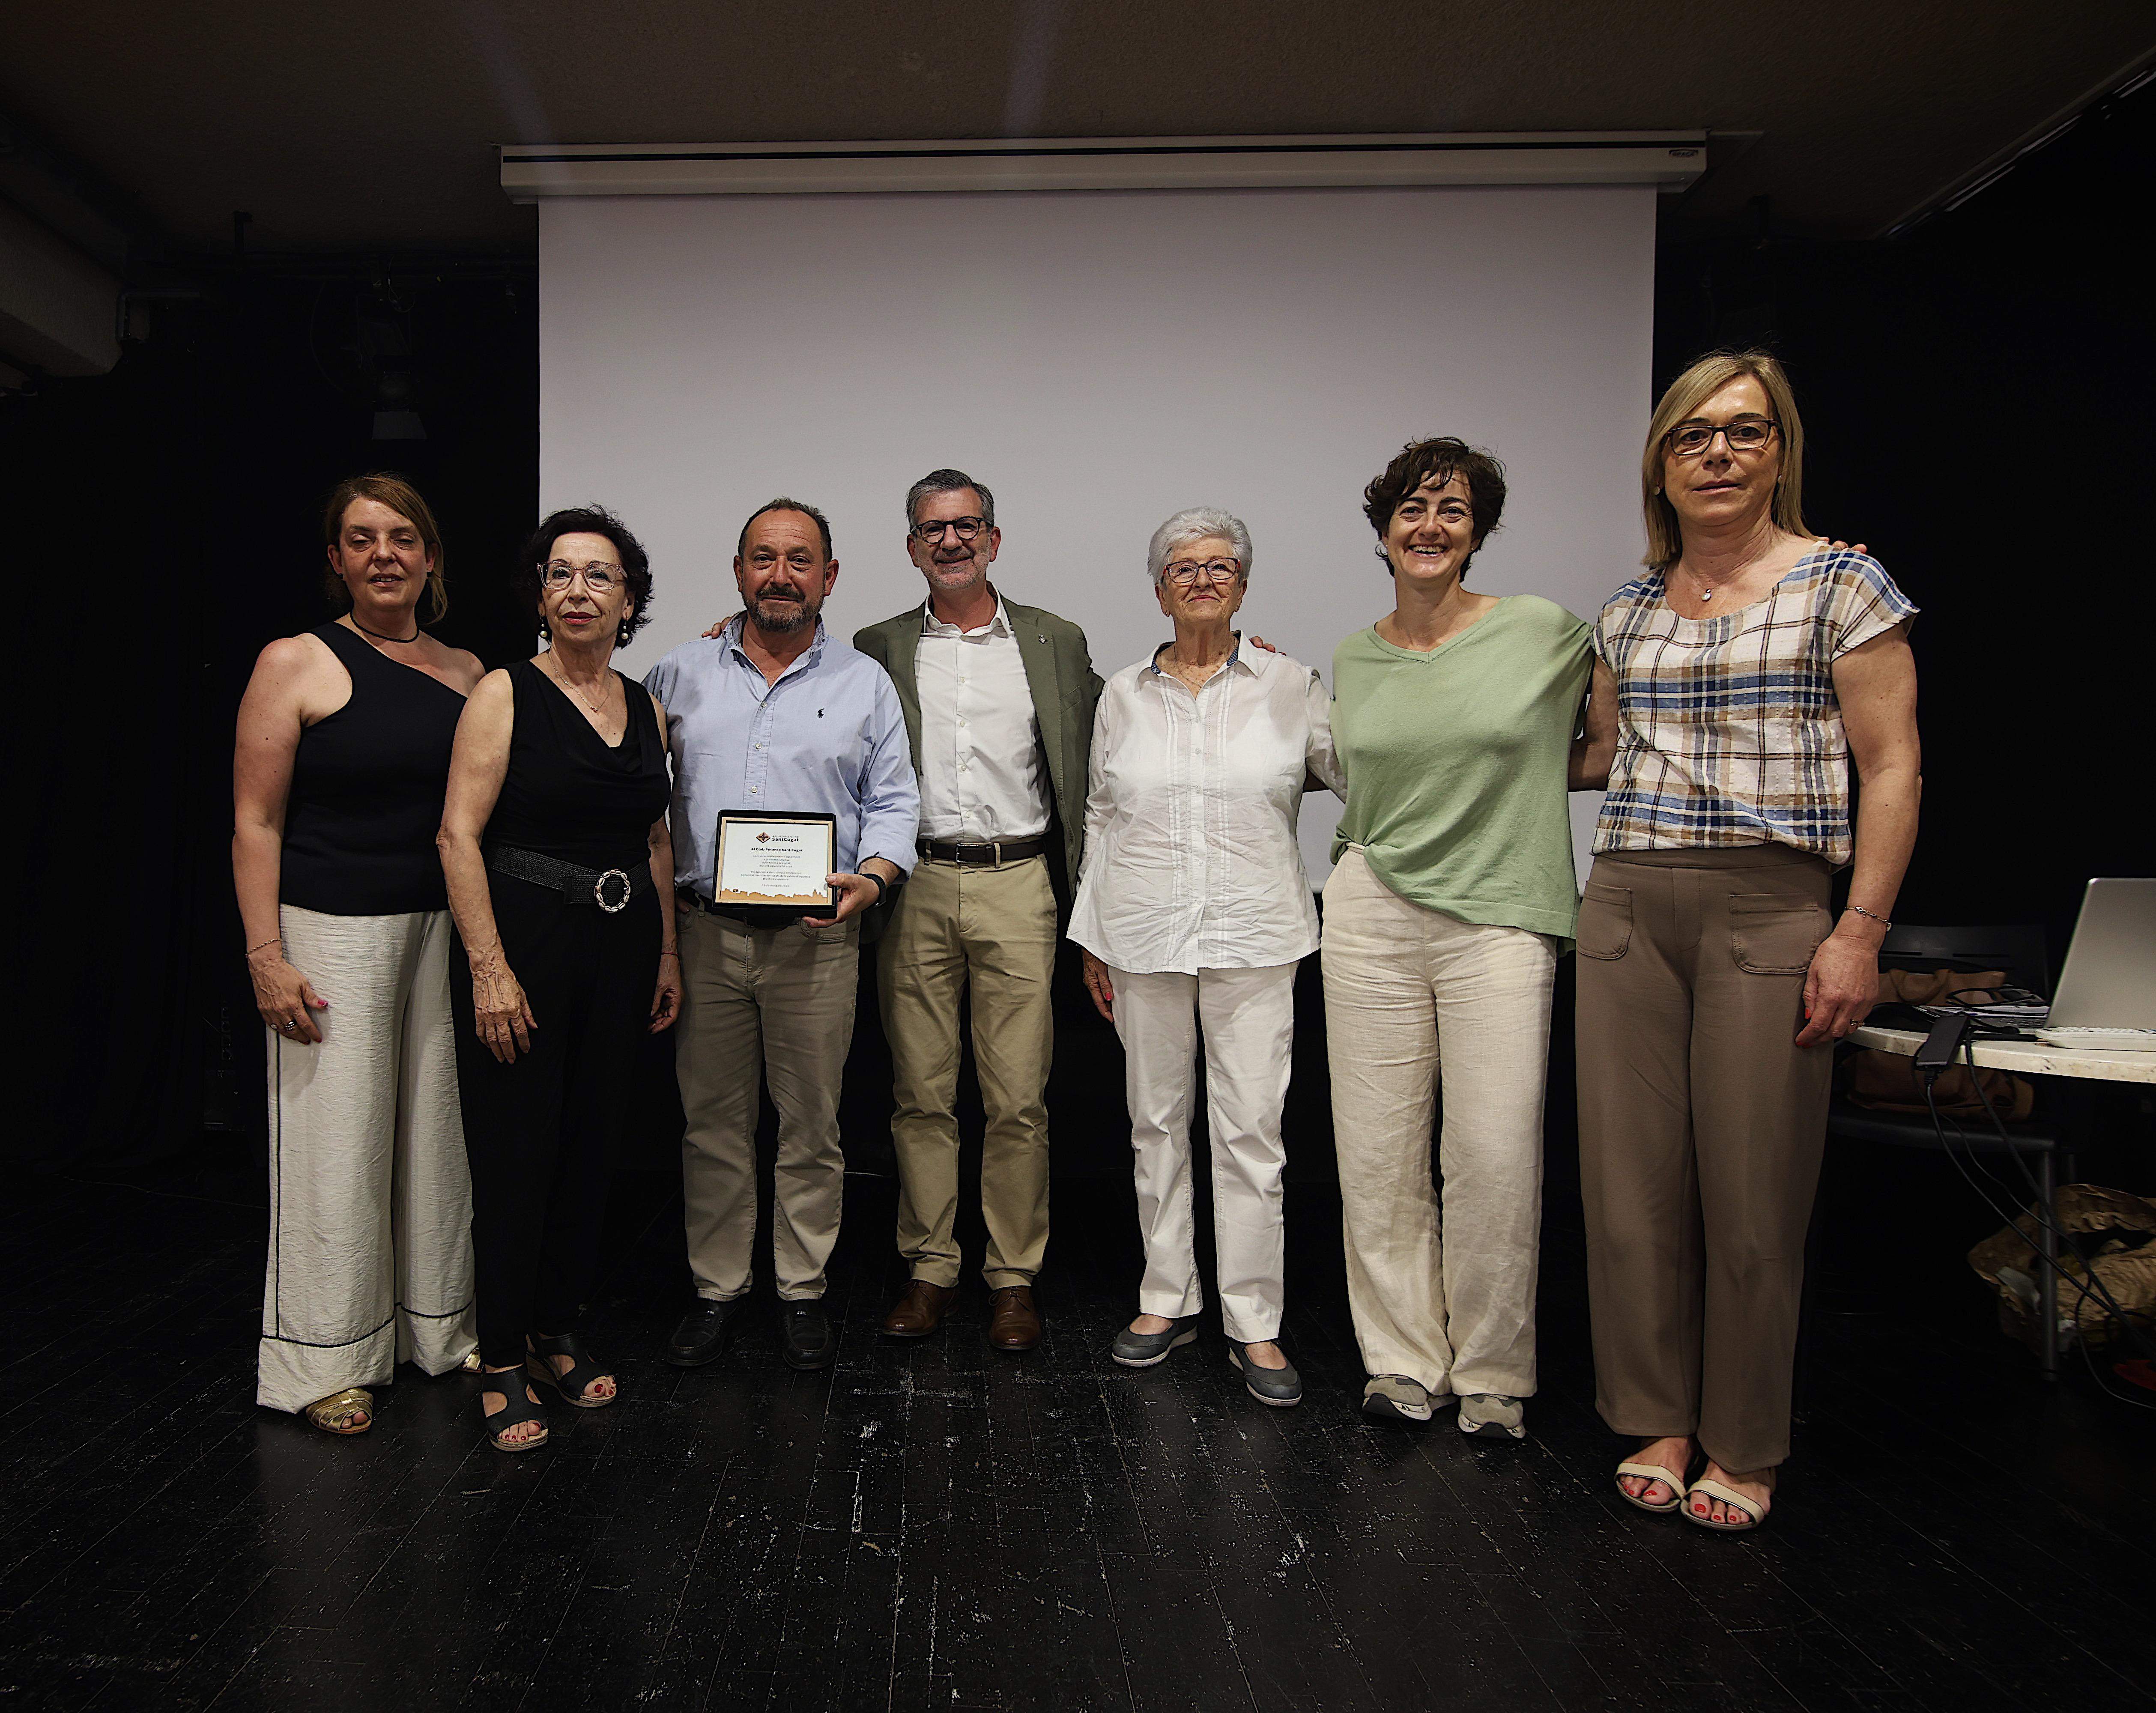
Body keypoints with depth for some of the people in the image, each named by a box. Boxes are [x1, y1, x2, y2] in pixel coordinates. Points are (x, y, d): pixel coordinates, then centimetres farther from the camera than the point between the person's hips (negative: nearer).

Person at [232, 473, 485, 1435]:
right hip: (332, 931, -4)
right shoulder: (296, 664, -4)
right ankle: (329, 1360, 16)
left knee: (441, 1129, 11)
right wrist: (266, 956, -13)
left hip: (445, 927, 5)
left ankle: (442, 1325, 27)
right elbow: (255, 823, -6)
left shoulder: (466, 673, 9)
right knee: (336, 1138, 1)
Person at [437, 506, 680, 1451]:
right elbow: (459, 835, -11)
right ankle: (504, 1364, 17)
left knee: (591, 1149, 11)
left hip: (622, 949, 5)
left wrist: (667, 956, 13)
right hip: (525, 941, -5)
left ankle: (558, 1335, 29)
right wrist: (490, 968, -17)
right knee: (516, 1156, 1)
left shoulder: (646, 709, 10)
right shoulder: (506, 693, -5)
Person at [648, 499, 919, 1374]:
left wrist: (871, 878, -12)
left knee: (812, 1122, 6)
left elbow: (893, 801, 6)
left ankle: (803, 1292, 20)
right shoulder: (681, 675, 9)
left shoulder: (865, 683, 7)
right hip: (704, 931, 1)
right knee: (712, 1119, 8)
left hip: (817, 937, -1)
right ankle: (716, 1289, 23)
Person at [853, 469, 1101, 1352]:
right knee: (921, 1095, 6)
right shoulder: (878, 648, 10)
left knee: (1018, 1099, 2)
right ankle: (928, 1267, 19)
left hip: (1017, 886, -1)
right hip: (914, 889, 1)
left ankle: (1014, 1274, 15)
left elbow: (1085, 772, 10)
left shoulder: (1057, 642, 9)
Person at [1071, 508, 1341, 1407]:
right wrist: (1092, 939, 10)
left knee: (1251, 1127, -2)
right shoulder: (1123, 694, 9)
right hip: (1144, 936, 2)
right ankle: (1166, 1299, 25)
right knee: (1156, 1123, 10)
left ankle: (1254, 1323, 11)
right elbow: (1100, 818, 12)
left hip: (1253, 936, -2)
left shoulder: (1291, 686, 4)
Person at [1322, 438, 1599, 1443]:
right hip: (1372, 916, 3)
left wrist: (1543, 772, 3)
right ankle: (1405, 1359, 22)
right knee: (1378, 1154, 6)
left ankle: (1493, 1375, 18)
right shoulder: (1353, 659, 9)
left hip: (1500, 921, -3)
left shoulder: (1542, 631, -1)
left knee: (1495, 1160, -2)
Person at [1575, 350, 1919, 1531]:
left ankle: (1743, 1447, 19)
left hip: (1770, 911, -4)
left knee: (1752, 1192, 1)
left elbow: (1890, 770, -4)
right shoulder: (1628, 613, 14)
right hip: (1627, 905, 4)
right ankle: (1659, 1421, 22)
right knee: (1633, 1180, 6)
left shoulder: (1842, 582, 1)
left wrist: (1860, 933, -12)